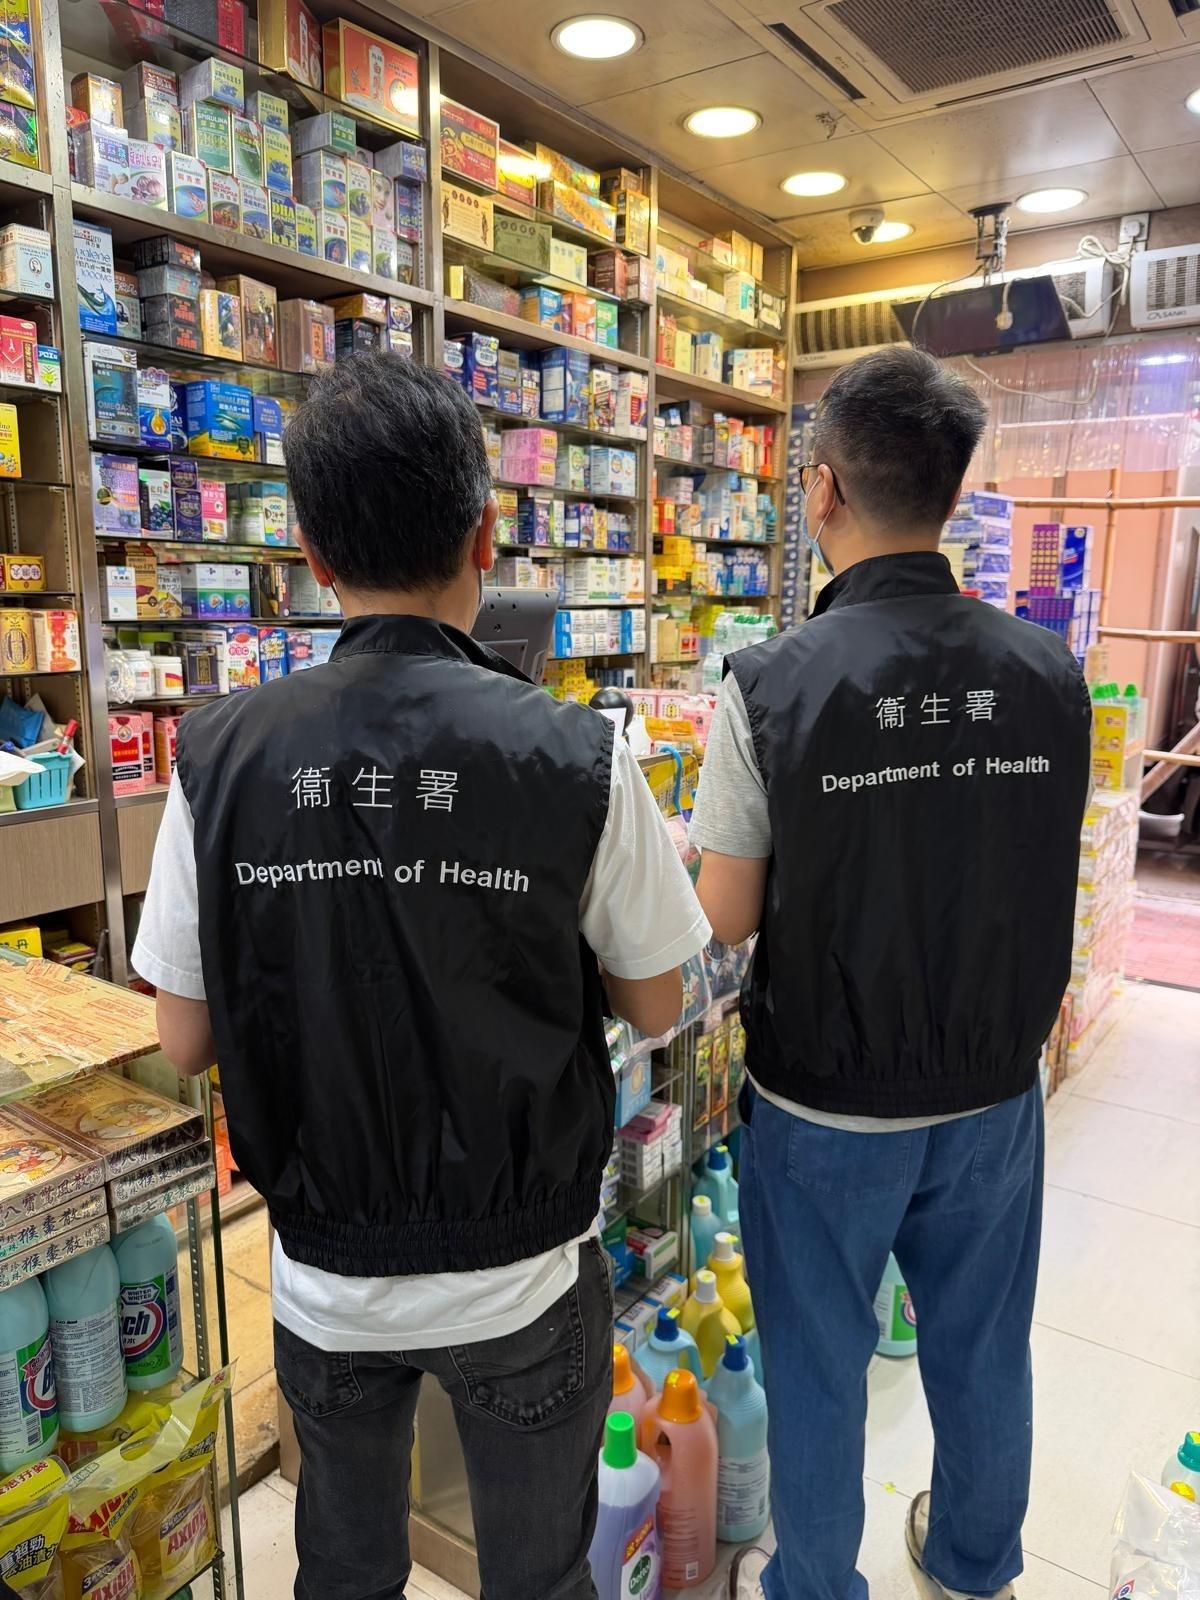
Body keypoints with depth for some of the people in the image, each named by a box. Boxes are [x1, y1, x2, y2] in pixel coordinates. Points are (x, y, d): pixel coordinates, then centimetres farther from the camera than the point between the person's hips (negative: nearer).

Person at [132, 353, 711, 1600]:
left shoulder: (220, 757, -15)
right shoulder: (577, 758, -21)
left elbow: (186, 1042, -6)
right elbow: (653, 1005, -9)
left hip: (323, 1274, 2)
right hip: (518, 1282, -2)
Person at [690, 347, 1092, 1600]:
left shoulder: (774, 685, -21)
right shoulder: (1050, 675, -8)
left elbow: (725, 922, -15)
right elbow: (1041, 883, 2)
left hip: (826, 1109, -4)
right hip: (994, 1094, 4)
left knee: (818, 1367, 18)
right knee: (982, 1351, 25)